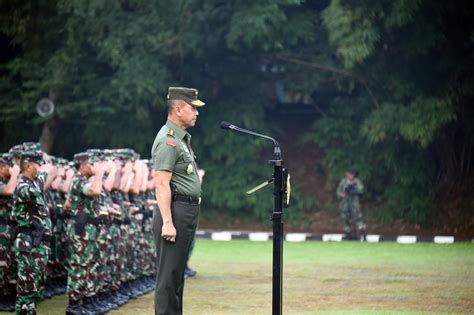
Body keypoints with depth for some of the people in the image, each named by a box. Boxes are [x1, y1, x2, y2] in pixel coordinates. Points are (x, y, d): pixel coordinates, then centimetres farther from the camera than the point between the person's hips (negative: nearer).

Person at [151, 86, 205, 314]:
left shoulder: (182, 138, 18)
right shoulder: (167, 140, -14)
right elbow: (162, 184, -20)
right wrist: (167, 222, -25)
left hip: (189, 211, 10)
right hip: (175, 211, -10)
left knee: (177, 272, 13)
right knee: (168, 274, -8)